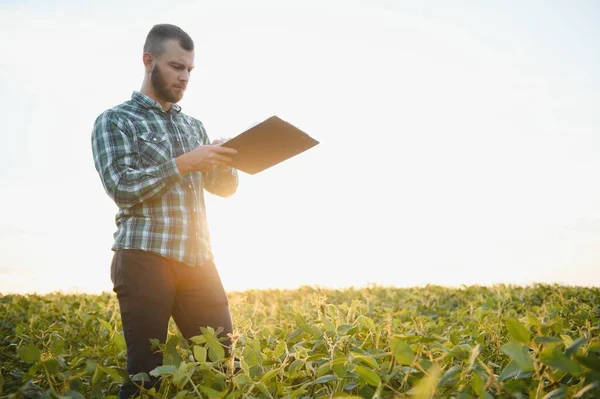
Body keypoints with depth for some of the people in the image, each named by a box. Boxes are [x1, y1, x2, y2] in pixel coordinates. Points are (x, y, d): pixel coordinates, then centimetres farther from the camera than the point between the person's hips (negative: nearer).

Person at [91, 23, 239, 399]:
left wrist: (230, 158, -5)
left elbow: (224, 187, 16)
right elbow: (122, 188, -10)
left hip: (199, 260, 5)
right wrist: (185, 163, -16)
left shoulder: (195, 125, 19)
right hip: (145, 259, -5)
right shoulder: (114, 121, 3)